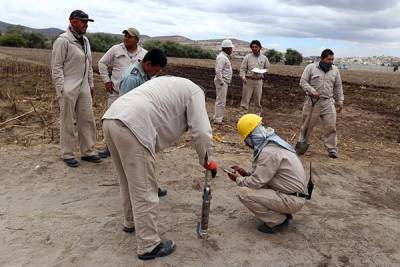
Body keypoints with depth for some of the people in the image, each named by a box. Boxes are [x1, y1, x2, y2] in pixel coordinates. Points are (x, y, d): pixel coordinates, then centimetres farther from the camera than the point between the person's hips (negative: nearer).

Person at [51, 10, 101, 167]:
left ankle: (88, 152, 18)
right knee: (67, 123, 3)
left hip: (84, 88, 7)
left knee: (87, 120, 8)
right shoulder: (63, 41, -9)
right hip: (68, 89, -7)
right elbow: (56, 67, -11)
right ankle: (67, 155, 14)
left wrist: (91, 84, 17)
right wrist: (62, 89, -16)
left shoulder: (85, 41, 14)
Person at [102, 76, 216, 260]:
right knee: (144, 191, 1)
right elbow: (202, 133, 2)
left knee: (129, 182, 25)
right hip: (131, 126, -9)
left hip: (111, 119, 9)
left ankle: (131, 222, 44)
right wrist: (206, 161, 16)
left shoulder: (169, 83, 35)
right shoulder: (194, 91, 11)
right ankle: (149, 246, 13)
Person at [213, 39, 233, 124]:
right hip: (222, 82, -10)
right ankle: (218, 119, -1)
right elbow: (218, 71, -25)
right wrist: (221, 82, -21)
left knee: (220, 100, 16)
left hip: (224, 82, 10)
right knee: (221, 101, -6)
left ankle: (217, 117, 25)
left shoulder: (225, 56, 15)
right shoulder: (221, 57, -17)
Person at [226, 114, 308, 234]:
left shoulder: (269, 152, -23)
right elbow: (265, 173, 17)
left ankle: (278, 221, -3)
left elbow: (256, 182, -20)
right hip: (294, 194, 10)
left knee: (244, 192, -17)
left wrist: (238, 179, -2)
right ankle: (283, 214, 14)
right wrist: (246, 174, 7)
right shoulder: (273, 143, 8)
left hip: (292, 200, -10)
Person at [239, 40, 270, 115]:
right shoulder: (247, 57, 1)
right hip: (248, 80, -2)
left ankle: (258, 113, 20)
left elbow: (267, 68, 21)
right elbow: (242, 68, 0)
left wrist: (264, 72, 1)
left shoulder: (264, 58, 8)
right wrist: (243, 76, -16)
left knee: (258, 98, 9)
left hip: (259, 81, 2)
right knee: (246, 97, -1)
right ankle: (243, 112, 7)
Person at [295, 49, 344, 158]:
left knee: (331, 127, 0)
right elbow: (303, 81, -6)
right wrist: (312, 91, -19)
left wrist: (340, 101, 12)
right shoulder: (311, 67, -2)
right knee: (307, 125, 7)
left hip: (328, 103, 3)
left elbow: (338, 87, 14)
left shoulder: (335, 70, 9)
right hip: (312, 102, -2)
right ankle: (302, 145, 24)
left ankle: (332, 149, 12)